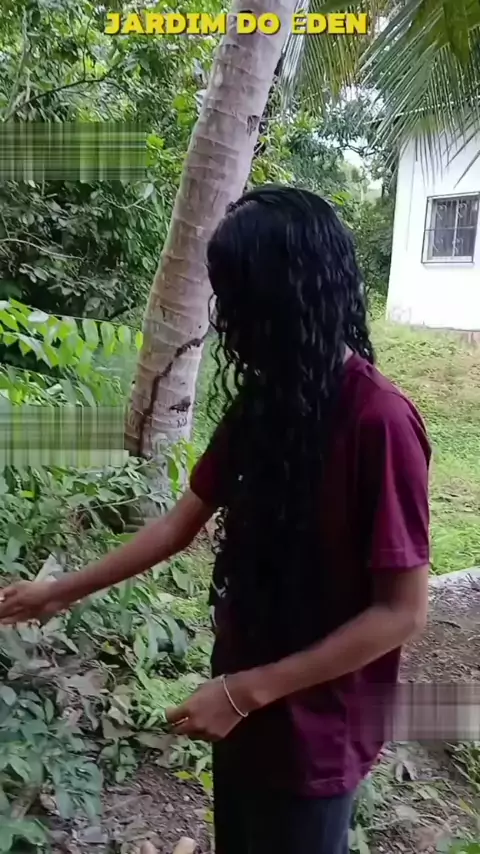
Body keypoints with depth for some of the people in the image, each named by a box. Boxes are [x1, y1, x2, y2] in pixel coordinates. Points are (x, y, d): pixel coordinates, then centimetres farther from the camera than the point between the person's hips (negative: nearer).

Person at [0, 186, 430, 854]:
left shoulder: (380, 421, -25)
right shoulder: (262, 399, -2)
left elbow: (402, 611, -21)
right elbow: (183, 521, 6)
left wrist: (247, 691, -20)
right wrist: (63, 592, 8)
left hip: (314, 724, -6)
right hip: (244, 695, 6)